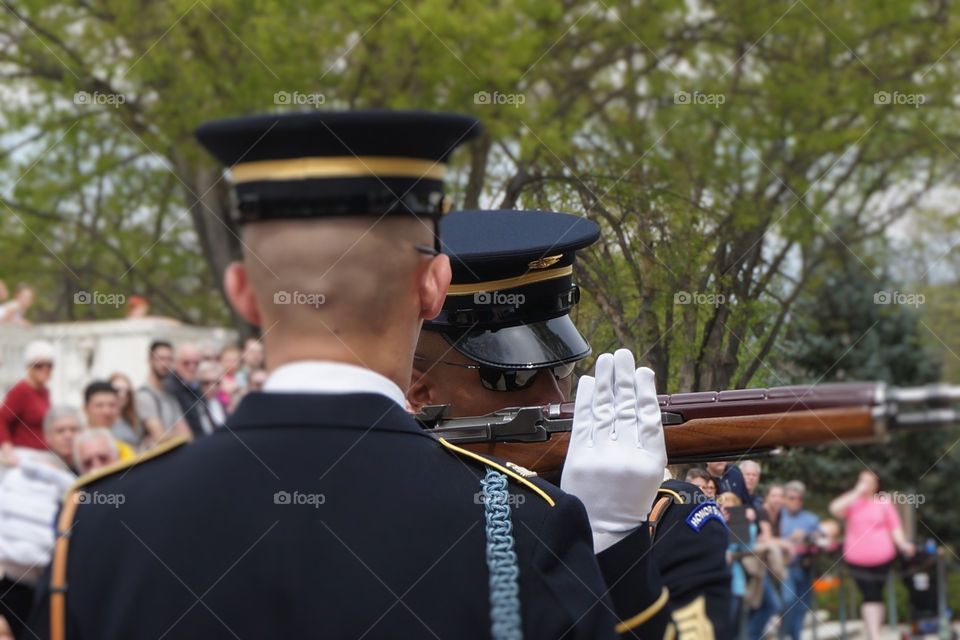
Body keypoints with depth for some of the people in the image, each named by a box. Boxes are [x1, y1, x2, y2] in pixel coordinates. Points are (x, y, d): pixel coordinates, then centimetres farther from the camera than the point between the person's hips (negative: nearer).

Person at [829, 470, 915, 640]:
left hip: (882, 557, 1)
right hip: (858, 559, -1)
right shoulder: (852, 501, 6)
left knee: (876, 595, 10)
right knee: (869, 596, -11)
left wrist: (903, 544, -13)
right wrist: (857, 492, -12)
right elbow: (835, 509, -13)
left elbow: (894, 527, 5)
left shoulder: (884, 503, 6)